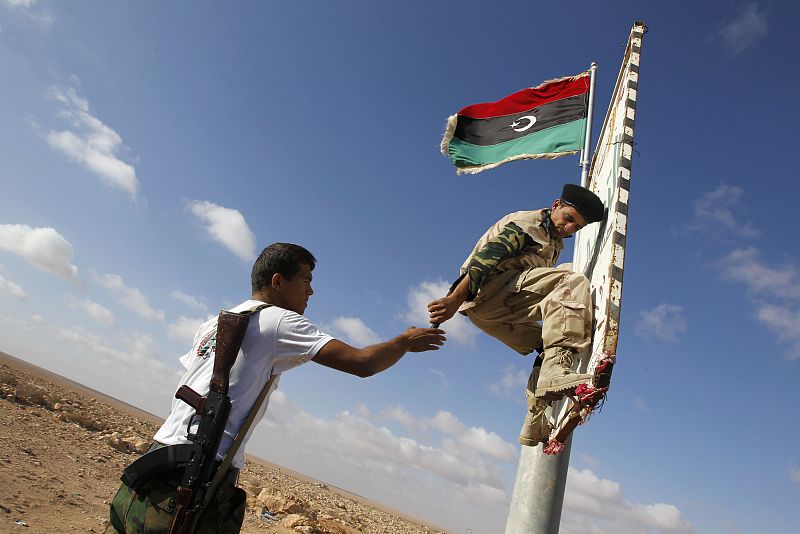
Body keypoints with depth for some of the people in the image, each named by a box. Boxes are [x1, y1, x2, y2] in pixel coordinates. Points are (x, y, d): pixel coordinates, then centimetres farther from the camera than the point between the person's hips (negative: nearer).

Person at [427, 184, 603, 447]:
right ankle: (556, 371, -41)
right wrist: (455, 299, -29)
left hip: (503, 311, 9)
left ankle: (536, 425, 4)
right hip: (485, 290, -9)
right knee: (573, 282, -24)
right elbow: (486, 257, -17)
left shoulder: (556, 243, 27)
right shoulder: (527, 222, -2)